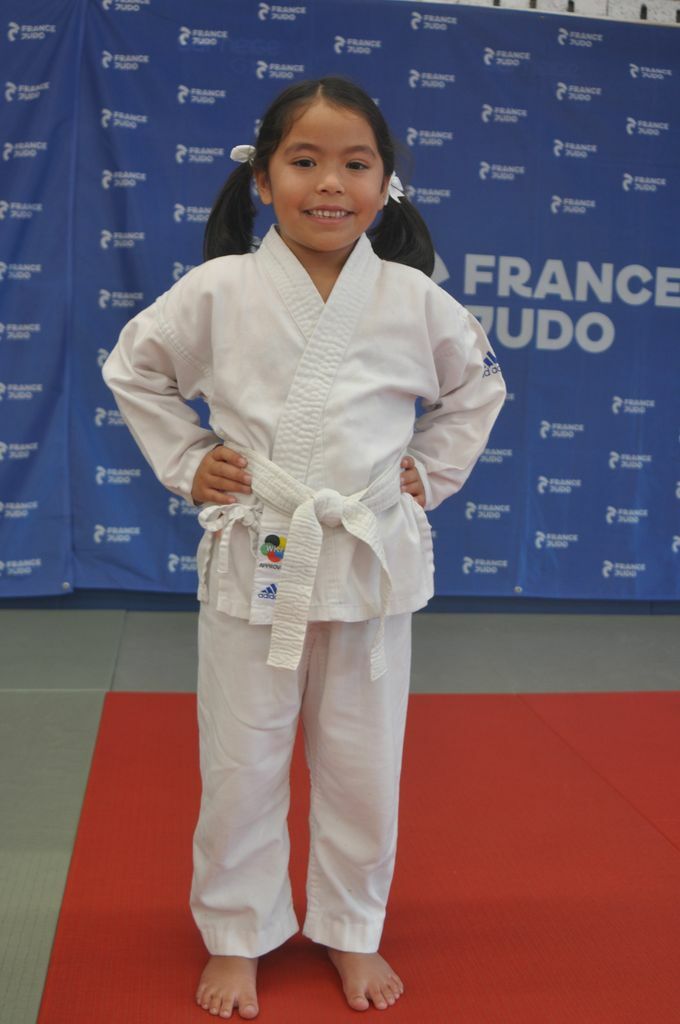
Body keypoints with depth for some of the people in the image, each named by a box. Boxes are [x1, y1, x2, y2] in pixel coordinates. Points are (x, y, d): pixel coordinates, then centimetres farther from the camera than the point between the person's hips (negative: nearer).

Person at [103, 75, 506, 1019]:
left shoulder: (413, 298, -3)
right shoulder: (219, 290, -6)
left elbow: (479, 386, 14)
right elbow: (132, 369, 8)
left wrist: (429, 471, 6)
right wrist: (186, 463, 1)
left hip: (373, 561, 1)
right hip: (253, 560, -1)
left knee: (363, 766, 13)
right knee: (240, 767, 9)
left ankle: (351, 932, 36)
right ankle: (237, 937, 32)